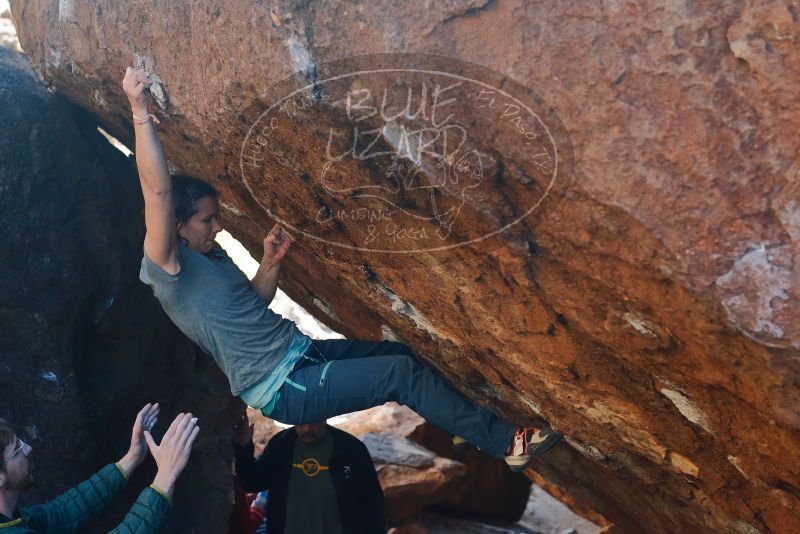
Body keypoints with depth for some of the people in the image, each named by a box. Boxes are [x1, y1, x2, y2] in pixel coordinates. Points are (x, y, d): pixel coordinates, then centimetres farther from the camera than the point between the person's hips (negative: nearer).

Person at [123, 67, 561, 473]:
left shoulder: (209, 255, 12)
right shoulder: (167, 270, -15)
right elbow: (158, 190, -30)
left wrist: (271, 261, 3)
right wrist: (140, 111, -32)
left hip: (301, 351, 10)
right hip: (282, 389, -9)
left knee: (398, 352, 11)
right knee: (401, 371, -15)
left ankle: (468, 428, 26)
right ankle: (504, 441, -3)